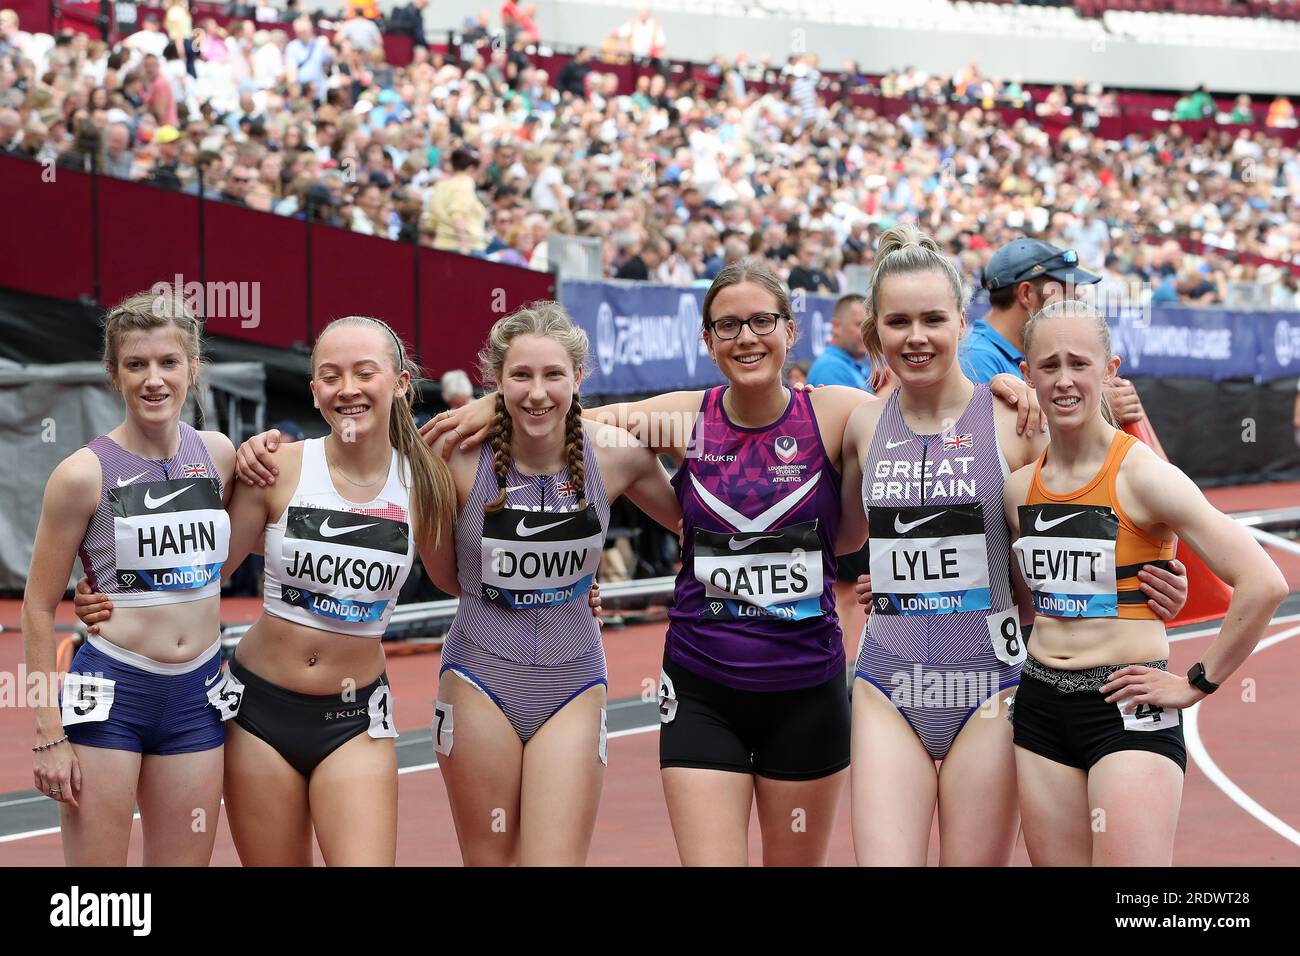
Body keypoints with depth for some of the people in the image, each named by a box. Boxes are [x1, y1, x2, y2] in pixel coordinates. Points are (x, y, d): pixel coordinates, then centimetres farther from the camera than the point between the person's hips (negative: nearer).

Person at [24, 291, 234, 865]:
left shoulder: (218, 454, 4)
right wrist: (48, 733, -9)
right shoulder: (85, 473, -9)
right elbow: (39, 608, -5)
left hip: (197, 694, 4)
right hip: (110, 691, -4)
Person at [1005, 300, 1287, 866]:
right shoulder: (1020, 487, 5)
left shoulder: (1141, 475, -12)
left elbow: (1263, 584, -18)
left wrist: (1198, 684, -12)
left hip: (1127, 711, -6)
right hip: (1041, 710, 6)